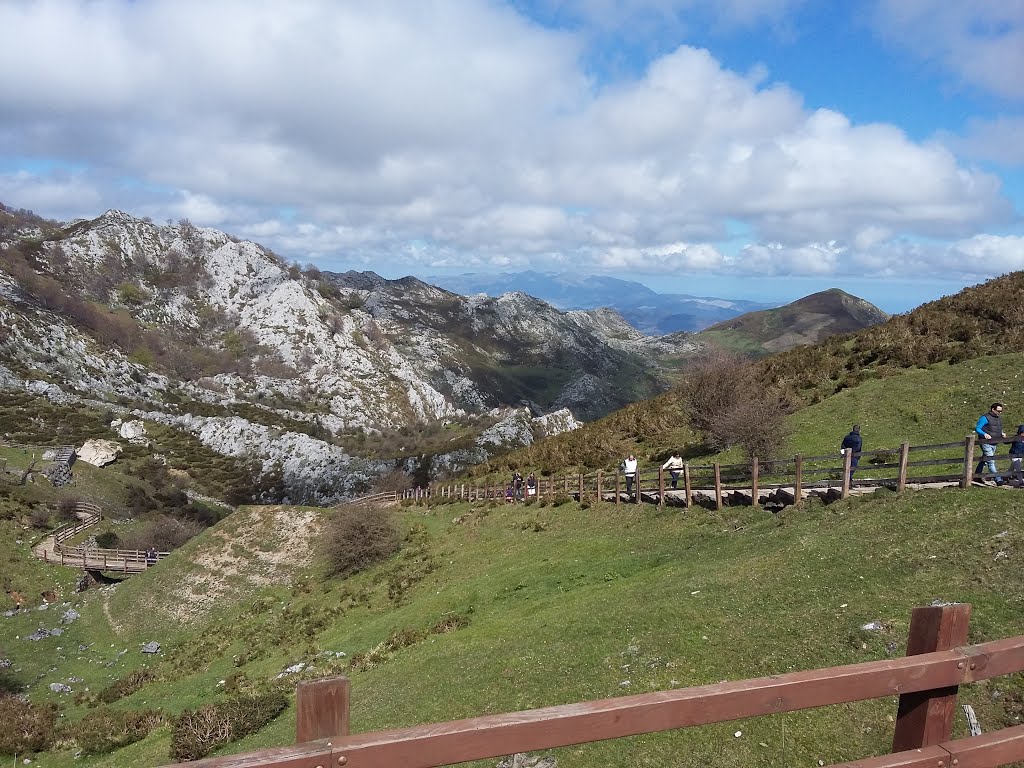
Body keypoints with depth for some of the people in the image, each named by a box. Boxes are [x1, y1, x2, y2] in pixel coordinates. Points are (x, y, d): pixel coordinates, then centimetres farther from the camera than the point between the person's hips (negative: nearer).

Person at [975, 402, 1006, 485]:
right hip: (986, 443, -8)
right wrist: (984, 434, -28)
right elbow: (977, 428, -11)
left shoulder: (999, 418, 14)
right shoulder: (985, 418, -11)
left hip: (994, 444, 8)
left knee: (984, 460, 17)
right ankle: (998, 480, -15)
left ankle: (977, 475, 29)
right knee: (991, 462, -11)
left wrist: (1002, 433, 5)